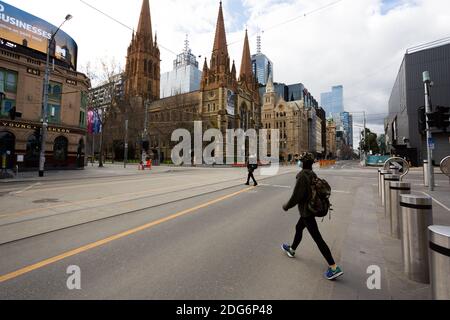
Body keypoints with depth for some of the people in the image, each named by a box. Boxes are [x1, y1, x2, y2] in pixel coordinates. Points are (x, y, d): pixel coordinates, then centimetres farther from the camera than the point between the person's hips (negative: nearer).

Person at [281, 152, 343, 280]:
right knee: (298, 228, 25)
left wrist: (286, 206, -9)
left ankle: (334, 268, 6)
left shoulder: (302, 176, -22)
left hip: (306, 211, -9)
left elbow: (296, 196, -23)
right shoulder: (313, 175, 3)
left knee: (317, 238, -1)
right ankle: (292, 250, 45)